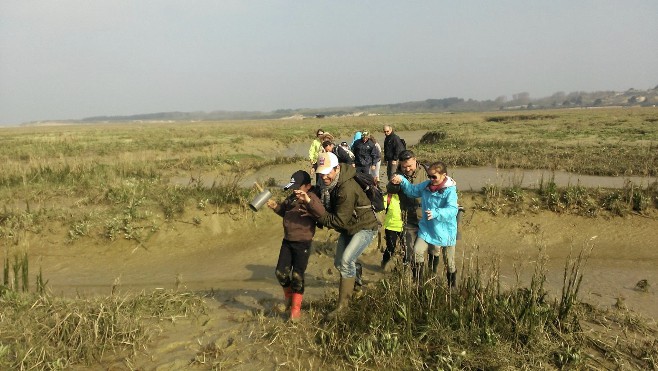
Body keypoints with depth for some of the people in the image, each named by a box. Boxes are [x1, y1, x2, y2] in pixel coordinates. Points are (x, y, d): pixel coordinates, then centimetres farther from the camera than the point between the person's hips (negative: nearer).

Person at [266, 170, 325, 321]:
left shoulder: (312, 199, -14)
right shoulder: (291, 198, 4)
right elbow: (284, 212, 22)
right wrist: (275, 206, 1)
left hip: (303, 243, -6)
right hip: (287, 241, 6)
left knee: (297, 275, -1)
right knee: (280, 272, 6)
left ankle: (296, 308, 16)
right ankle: (288, 296, 35)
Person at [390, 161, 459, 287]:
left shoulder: (450, 191, -19)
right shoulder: (426, 186, -1)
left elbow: (452, 210, -29)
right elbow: (412, 190, 15)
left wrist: (436, 213, -44)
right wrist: (402, 181, -2)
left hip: (445, 232, -4)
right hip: (427, 229, 4)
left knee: (449, 262, 12)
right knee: (417, 252, -14)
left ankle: (452, 287, 34)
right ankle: (417, 282, 4)